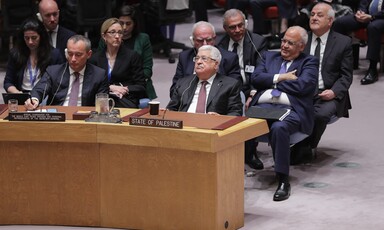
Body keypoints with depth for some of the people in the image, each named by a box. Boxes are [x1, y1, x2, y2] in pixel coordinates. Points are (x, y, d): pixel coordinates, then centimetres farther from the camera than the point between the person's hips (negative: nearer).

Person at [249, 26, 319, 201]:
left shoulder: (309, 62, 14)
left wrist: (273, 80, 4)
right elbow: (255, 78, 11)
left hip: (290, 109, -3)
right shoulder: (269, 56, 27)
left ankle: (283, 181, -29)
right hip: (263, 106, 3)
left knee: (278, 127, -38)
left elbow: (303, 85, -5)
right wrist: (281, 77, 0)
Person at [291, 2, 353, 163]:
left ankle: (304, 149, -9)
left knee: (321, 114, -34)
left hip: (328, 95, -2)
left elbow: (346, 75, 3)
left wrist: (334, 92, -15)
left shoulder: (343, 42, 5)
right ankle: (305, 148, -10)